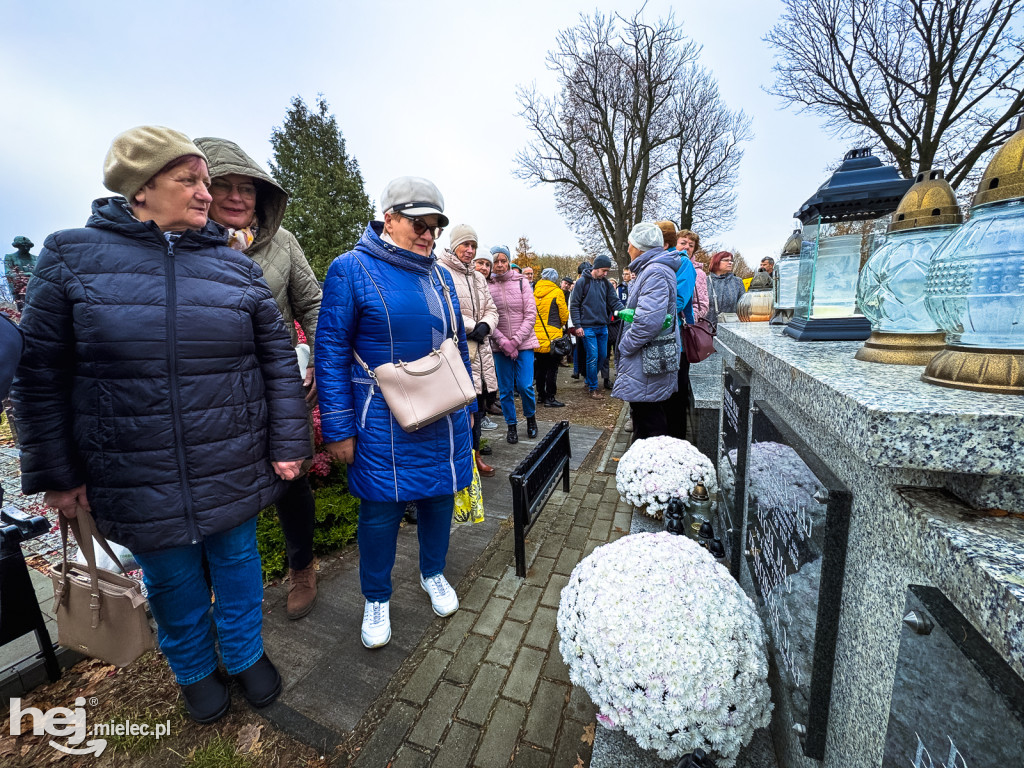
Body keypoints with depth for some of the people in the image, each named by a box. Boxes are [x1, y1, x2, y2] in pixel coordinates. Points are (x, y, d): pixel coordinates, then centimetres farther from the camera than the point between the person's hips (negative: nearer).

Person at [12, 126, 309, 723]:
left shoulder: (236, 265, 0)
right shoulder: (72, 255, -2)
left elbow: (279, 361, -2)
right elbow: (41, 373, 0)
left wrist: (289, 443, -5)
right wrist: (57, 474, 0)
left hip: (234, 470, 1)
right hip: (137, 480, 0)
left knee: (237, 563, 18)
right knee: (173, 580, 19)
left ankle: (246, 654, 45)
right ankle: (195, 669, 47)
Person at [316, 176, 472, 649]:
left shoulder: (439, 276, 10)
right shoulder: (352, 269, -7)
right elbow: (331, 352, -9)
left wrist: (467, 405, 15)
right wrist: (338, 429, -10)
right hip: (384, 424, -5)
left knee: (440, 496, 16)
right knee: (381, 509, 8)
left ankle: (433, 574, 43)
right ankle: (376, 599, 34)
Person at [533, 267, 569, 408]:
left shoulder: (534, 293, 5)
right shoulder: (557, 292, -6)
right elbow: (564, 315, -3)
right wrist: (560, 324, 18)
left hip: (537, 335, 5)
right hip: (552, 335, -5)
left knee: (540, 366, 14)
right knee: (552, 367, 0)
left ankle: (541, 395, 22)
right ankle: (549, 398, 1)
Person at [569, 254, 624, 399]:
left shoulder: (606, 283, 9)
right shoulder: (582, 282, -6)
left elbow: (614, 301, 7)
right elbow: (574, 305, -6)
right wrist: (577, 325, -12)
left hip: (603, 327, 6)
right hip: (588, 327, -6)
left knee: (603, 356, 10)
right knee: (593, 357, -6)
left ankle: (589, 381, 28)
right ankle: (593, 388, 7)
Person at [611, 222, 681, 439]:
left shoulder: (655, 273, -18)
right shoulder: (648, 270, 17)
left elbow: (649, 321, -30)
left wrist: (625, 345, -18)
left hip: (647, 367, -11)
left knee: (649, 426, 0)